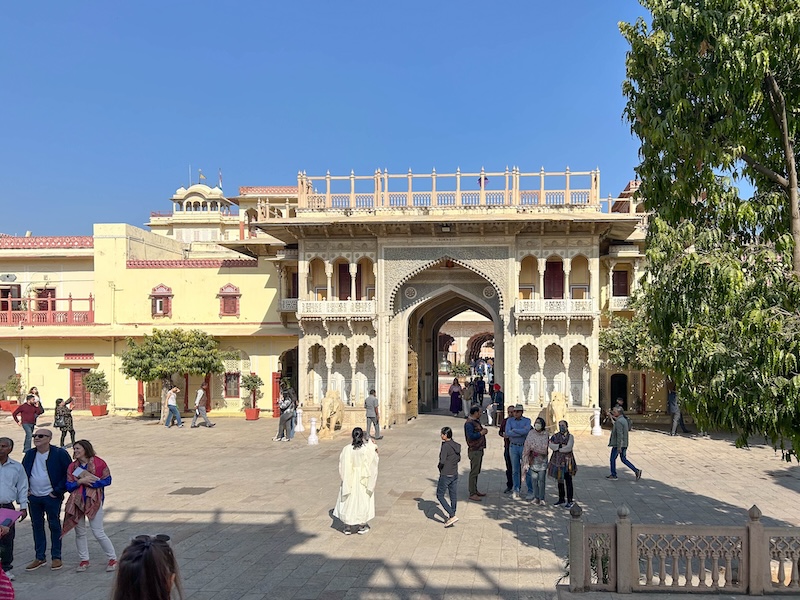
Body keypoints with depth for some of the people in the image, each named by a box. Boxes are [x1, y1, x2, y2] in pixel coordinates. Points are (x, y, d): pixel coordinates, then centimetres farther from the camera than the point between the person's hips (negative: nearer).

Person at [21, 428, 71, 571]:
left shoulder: (60, 453, -11)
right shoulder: (29, 454, 5)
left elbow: (69, 473, -9)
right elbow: (22, 472, 18)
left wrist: (58, 491, -12)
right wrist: (25, 489, 6)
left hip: (51, 497, -5)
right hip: (33, 497, 5)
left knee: (54, 526, 4)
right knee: (36, 526, 11)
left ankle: (56, 557, 14)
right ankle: (40, 557, 22)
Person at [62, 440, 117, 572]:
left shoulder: (98, 463, -5)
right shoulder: (72, 466, 7)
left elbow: (107, 480, -7)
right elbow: (69, 486, 1)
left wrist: (89, 482, -13)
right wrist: (81, 481, -15)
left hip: (94, 501, -4)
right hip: (77, 501, 4)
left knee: (98, 533, -4)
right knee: (80, 532, 10)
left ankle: (112, 558, 9)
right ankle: (84, 560, 25)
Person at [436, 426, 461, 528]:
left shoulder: (446, 446, -19)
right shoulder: (457, 446, 4)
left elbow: (442, 461, -25)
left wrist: (440, 467, -6)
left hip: (445, 475, -7)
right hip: (455, 474, 8)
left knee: (440, 495, 4)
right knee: (453, 496, 12)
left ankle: (452, 516, -5)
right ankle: (451, 518, 21)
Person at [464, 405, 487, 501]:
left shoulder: (476, 421, 16)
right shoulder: (469, 423, -17)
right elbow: (471, 436, -26)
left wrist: (483, 430, 6)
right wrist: (481, 433, -15)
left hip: (479, 449, 10)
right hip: (474, 451, -10)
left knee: (476, 472, 17)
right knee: (474, 472, -5)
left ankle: (475, 491, 26)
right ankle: (472, 494, -1)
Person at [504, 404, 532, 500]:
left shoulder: (527, 420, -1)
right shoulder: (510, 421, 3)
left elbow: (526, 431, -21)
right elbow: (507, 433, -13)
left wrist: (513, 430, -13)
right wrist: (521, 433, -16)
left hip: (524, 447, -1)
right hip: (513, 447, 1)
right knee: (515, 470, 5)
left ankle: (530, 490, 13)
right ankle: (516, 491, 13)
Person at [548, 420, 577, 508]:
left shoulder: (570, 436, -4)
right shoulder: (555, 435, 6)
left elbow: (568, 448, -18)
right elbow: (551, 445, -8)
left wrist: (557, 448, -10)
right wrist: (560, 446, -18)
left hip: (567, 461, -4)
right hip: (557, 460, 4)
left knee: (568, 482, 1)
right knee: (559, 481, 13)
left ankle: (570, 501, 7)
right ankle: (561, 499, 25)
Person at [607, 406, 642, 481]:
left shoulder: (618, 422, -20)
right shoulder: (624, 420, 11)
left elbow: (619, 435, -24)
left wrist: (618, 447, -24)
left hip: (618, 445, -9)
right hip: (624, 444, 9)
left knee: (613, 459, 5)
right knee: (624, 459, 15)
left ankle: (613, 475, 14)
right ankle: (636, 471, 7)